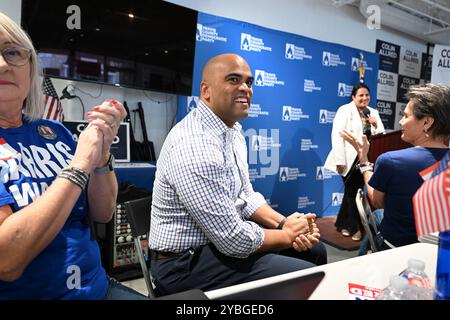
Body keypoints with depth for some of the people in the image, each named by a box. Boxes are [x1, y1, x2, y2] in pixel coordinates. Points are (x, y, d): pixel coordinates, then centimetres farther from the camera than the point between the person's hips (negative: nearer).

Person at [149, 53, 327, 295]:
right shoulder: (195, 147, -28)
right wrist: (287, 234, -10)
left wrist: (283, 223, -5)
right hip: (188, 262, -9)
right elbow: (233, 240, -26)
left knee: (314, 250, 14)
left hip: (223, 232, 10)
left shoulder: (232, 130, 5)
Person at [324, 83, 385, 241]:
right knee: (352, 192, 3)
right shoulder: (345, 110, -6)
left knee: (352, 191, 14)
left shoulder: (373, 112, 11)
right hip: (350, 159, -5)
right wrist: (340, 161, -20)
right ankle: (354, 227, 17)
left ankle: (342, 224, 29)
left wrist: (376, 125, -11)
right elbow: (337, 135, -14)